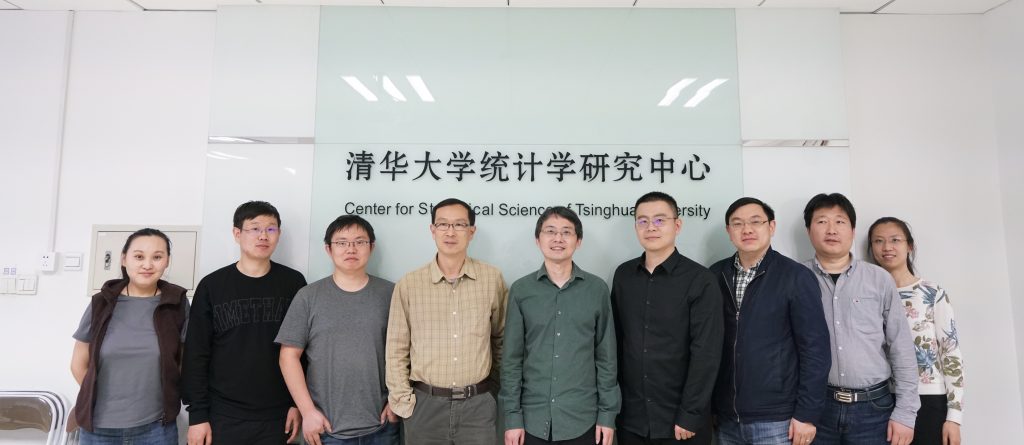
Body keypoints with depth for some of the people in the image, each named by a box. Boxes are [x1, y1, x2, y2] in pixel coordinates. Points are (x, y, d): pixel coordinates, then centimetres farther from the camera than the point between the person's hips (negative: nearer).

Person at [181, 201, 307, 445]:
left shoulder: (293, 283, -1)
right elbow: (196, 355, 0)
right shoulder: (212, 286, -1)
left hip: (277, 417, 0)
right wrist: (197, 414, -4)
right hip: (223, 417, 0)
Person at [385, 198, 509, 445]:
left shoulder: (492, 279, -2)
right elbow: (396, 349, 2)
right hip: (425, 405, 0)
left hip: (478, 405, 0)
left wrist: (496, 386, 7)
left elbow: (502, 339, 7)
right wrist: (404, 401, -1)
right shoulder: (408, 284, -3)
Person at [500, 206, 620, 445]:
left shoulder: (597, 289, -2)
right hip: (533, 420, 0)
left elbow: (606, 357, 2)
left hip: (582, 419, 0)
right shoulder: (520, 290, -2)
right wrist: (512, 416, -2)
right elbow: (511, 359, 0)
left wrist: (607, 413, 0)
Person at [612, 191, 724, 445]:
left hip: (680, 421, -3)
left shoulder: (700, 280, -9)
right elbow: (616, 341, 6)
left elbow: (706, 353, -12)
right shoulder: (623, 275, 3)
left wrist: (690, 415, -14)